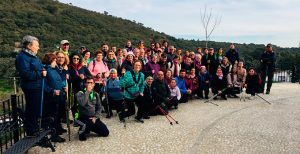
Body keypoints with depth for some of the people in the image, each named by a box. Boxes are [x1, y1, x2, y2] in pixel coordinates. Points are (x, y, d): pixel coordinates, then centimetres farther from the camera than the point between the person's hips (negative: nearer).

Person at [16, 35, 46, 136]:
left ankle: (35, 128, 31)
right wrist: (41, 73, -21)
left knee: (36, 108, 18)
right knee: (32, 109, -1)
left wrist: (43, 70, 7)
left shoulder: (32, 56, 14)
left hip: (37, 86, 10)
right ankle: (31, 131, 12)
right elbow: (26, 73, -26)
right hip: (31, 87, -10)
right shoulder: (23, 57, -16)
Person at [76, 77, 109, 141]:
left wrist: (95, 117, -6)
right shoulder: (80, 93, -6)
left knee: (106, 132, -3)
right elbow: (81, 103, -26)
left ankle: (89, 128, 19)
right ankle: (82, 131, -5)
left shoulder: (96, 94, 10)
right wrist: (87, 91, -21)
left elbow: (99, 107, 10)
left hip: (93, 118, 5)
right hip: (83, 117, -5)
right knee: (90, 122, -39)